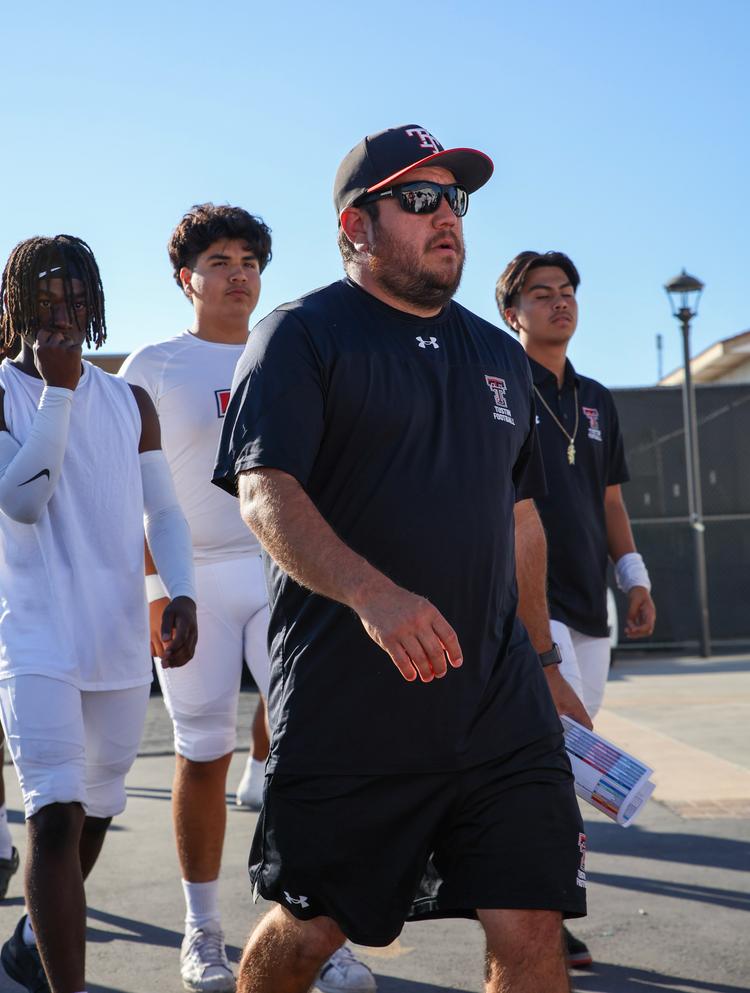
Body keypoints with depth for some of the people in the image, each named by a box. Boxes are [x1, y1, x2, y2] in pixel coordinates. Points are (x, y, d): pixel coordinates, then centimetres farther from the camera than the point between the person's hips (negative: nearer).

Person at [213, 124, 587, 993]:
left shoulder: (500, 356, 17)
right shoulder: (301, 336, -3)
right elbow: (265, 495, -17)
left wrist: (542, 663, 23)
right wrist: (372, 592, -34)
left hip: (500, 710, 5)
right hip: (344, 712, -4)